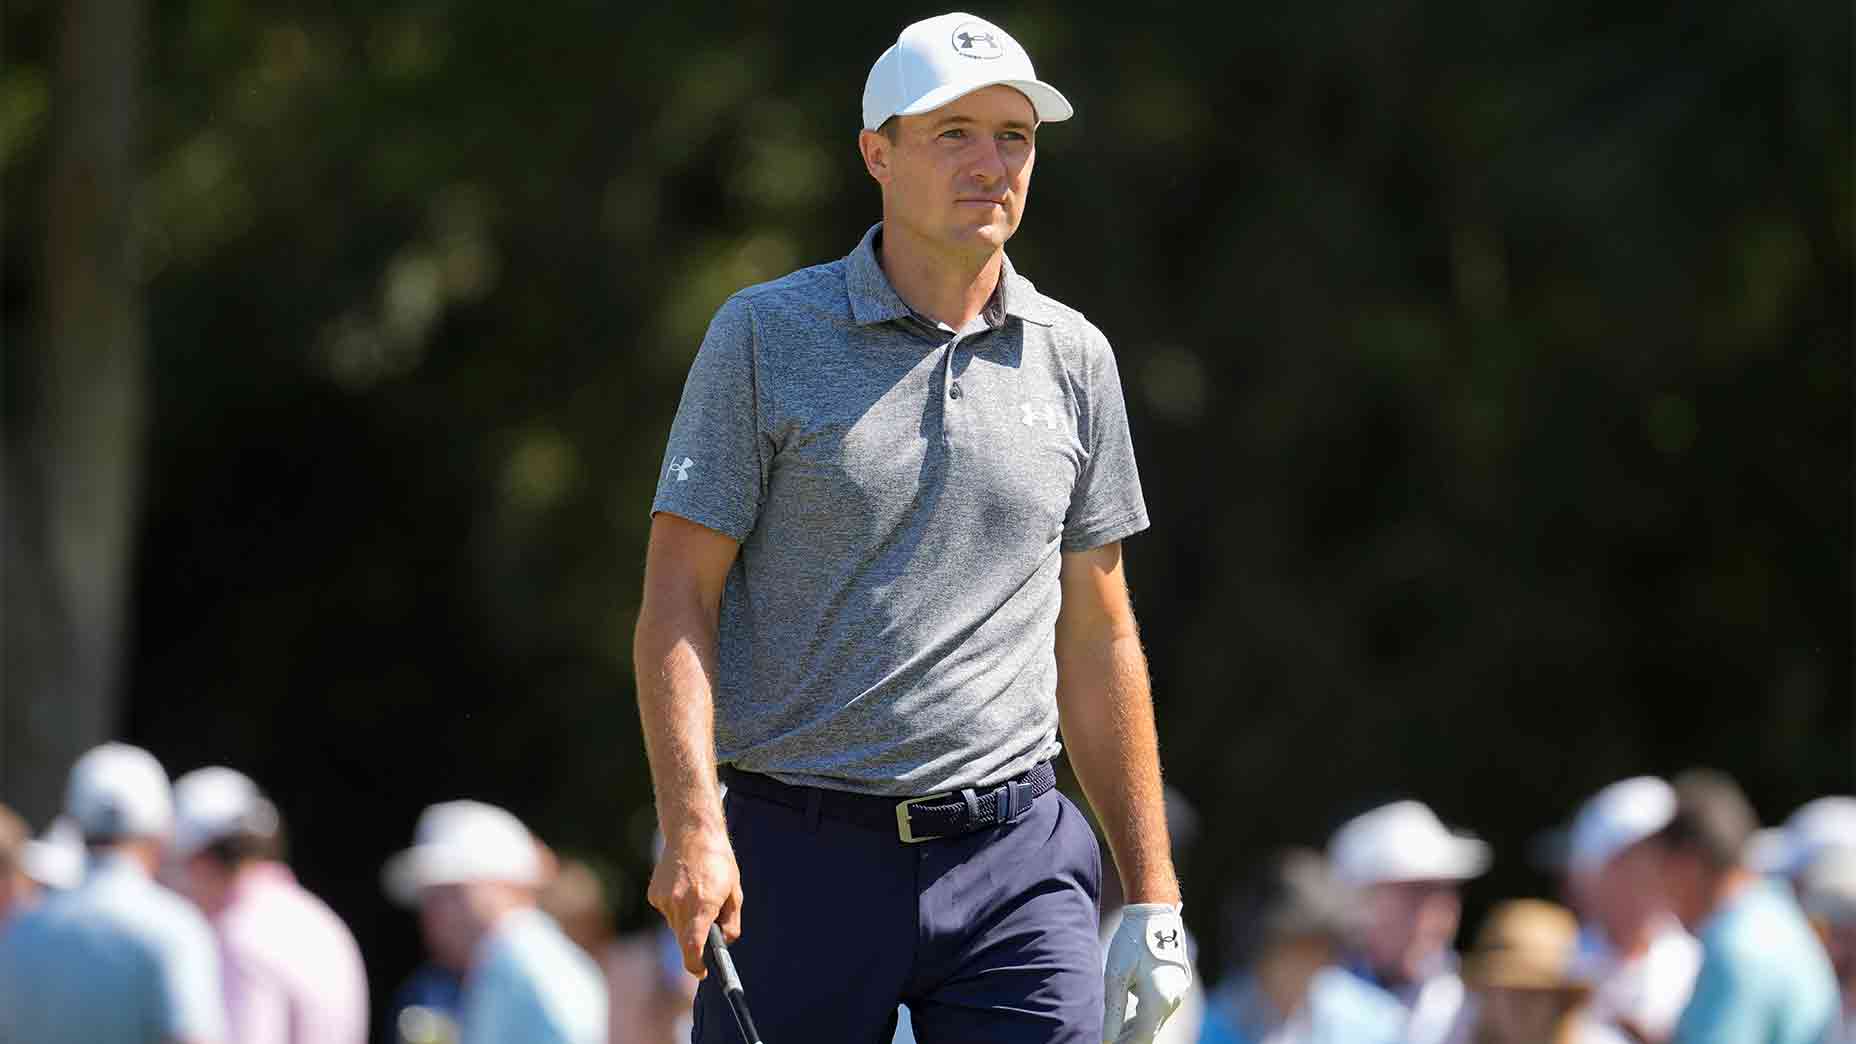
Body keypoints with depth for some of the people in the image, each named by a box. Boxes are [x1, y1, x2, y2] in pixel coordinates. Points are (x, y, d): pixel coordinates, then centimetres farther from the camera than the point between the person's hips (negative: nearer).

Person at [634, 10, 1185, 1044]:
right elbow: (678, 600, -4)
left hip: (1013, 855, 2)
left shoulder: (1073, 358, 11)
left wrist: (1151, 893, 11)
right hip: (802, 865, -2)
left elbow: (1097, 638, 16)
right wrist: (692, 827, -17)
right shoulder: (764, 336, 0)